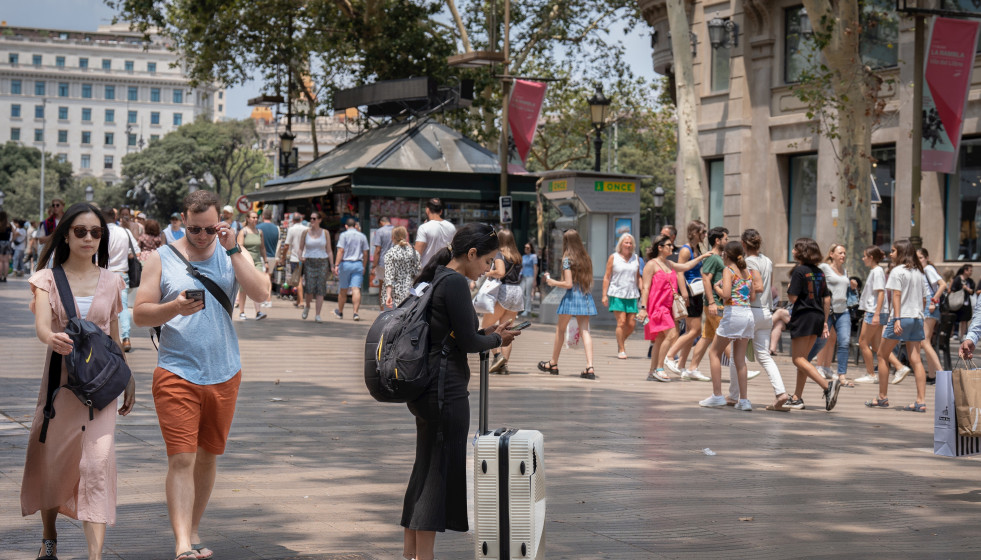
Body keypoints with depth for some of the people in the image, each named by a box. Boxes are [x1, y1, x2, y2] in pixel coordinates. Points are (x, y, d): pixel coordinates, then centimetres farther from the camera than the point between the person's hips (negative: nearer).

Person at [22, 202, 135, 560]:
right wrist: (53, 339, -39)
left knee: (98, 463, -13)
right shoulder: (48, 279, 0)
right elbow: (41, 325, -17)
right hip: (60, 379, 0)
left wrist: (127, 379, 15)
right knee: (51, 460, 10)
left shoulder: (110, 282, 7)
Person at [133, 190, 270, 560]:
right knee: (181, 459, -11)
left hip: (224, 374, 3)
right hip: (176, 373, -3)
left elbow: (260, 294, -10)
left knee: (208, 457, 12)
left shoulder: (233, 255, 6)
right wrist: (175, 308, -21)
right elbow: (140, 314, -2)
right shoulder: (162, 260, 1)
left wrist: (233, 251, -15)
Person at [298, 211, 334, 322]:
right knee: (310, 289, -12)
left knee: (320, 289, -6)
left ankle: (317, 315, -4)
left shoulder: (325, 233, 5)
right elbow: (301, 248, 8)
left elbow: (329, 250, 8)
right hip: (309, 262, 0)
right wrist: (300, 257, -14)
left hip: (322, 263, 0)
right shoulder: (306, 232, 5)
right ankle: (307, 306, 19)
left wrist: (332, 265, 1)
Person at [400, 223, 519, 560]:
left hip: (422, 389, 10)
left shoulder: (433, 279, 14)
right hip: (447, 389, -10)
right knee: (442, 471, -4)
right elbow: (467, 342, -14)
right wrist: (497, 340, 3)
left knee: (425, 468, 15)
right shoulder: (455, 282, -15)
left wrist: (487, 334, 15)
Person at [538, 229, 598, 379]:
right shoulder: (585, 258, 8)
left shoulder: (567, 259, -9)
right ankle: (590, 366, -16)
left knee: (560, 329, 11)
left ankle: (553, 363, 24)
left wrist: (553, 282, 0)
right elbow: (589, 281, 13)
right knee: (584, 330, -1)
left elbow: (568, 284, -15)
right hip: (586, 297, 5)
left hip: (572, 296, -5)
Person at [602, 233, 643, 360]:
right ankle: (621, 350, 0)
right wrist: (604, 295, -3)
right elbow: (607, 277, 3)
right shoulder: (613, 257, 3)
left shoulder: (636, 259, 12)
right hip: (617, 294, -3)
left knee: (631, 324, -2)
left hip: (632, 295, 3)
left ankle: (621, 341, 25)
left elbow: (638, 277, 18)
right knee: (621, 322, -10)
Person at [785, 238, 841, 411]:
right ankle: (796, 398, 16)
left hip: (803, 317, -8)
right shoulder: (819, 272, 11)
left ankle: (827, 384, -24)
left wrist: (788, 293, 8)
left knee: (798, 359, -5)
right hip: (818, 317, 8)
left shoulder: (799, 271, -11)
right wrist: (825, 322, 17)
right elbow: (827, 299, 12)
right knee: (802, 358, 15)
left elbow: (792, 298, -15)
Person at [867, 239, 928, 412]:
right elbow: (924, 299, 17)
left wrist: (897, 319, -19)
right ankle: (921, 401, -7)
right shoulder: (918, 272, 15)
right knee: (915, 359, 1)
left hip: (901, 317, -7)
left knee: (882, 354, 6)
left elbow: (897, 295, -14)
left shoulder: (897, 271, -6)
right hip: (917, 318, 7)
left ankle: (882, 397, 8)